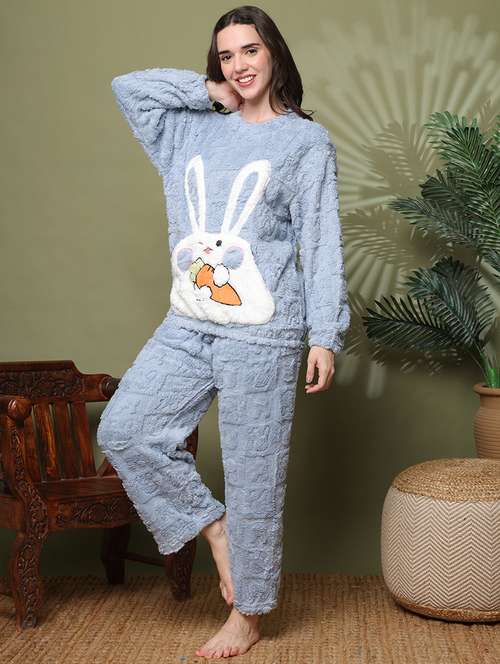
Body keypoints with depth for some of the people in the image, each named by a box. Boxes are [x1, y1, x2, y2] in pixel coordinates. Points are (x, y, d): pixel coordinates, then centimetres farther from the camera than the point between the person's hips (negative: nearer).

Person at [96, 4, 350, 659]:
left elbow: (322, 245, -2)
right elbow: (127, 85, 20)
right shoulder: (192, 131, 15)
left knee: (253, 475, 1)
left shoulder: (307, 141, 2)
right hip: (188, 325, 6)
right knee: (123, 430, -2)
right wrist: (210, 91, 12)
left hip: (262, 334, -5)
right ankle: (213, 526, 16)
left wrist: (325, 335, -9)